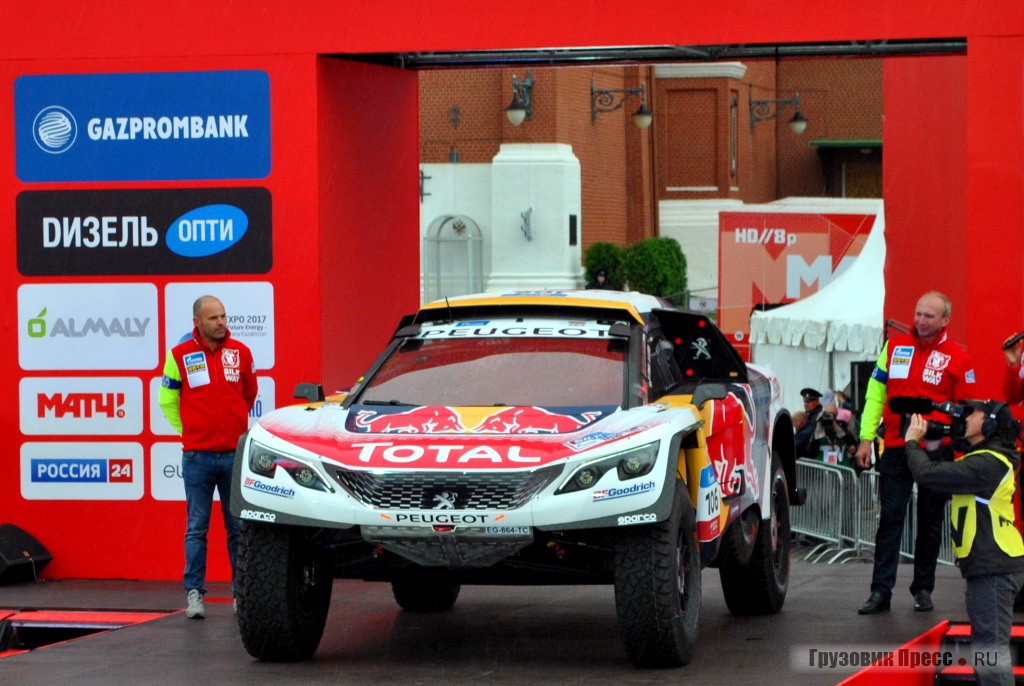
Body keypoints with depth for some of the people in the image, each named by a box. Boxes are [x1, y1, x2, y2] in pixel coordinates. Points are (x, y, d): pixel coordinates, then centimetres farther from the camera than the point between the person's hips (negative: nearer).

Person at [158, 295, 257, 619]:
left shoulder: (240, 353, 5)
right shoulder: (180, 355, -1)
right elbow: (167, 400, 12)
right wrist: (187, 430, 12)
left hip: (235, 454, 2)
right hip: (197, 456, -2)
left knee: (239, 527, 5)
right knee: (196, 528, 1)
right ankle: (194, 593, 4)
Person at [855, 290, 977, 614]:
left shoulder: (957, 359, 1)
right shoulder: (895, 346, 8)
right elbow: (875, 393, 10)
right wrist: (866, 438, 3)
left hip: (936, 451, -1)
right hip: (896, 450, 1)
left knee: (930, 521, 7)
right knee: (890, 518, -2)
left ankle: (923, 590, 16)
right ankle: (881, 591, -3)